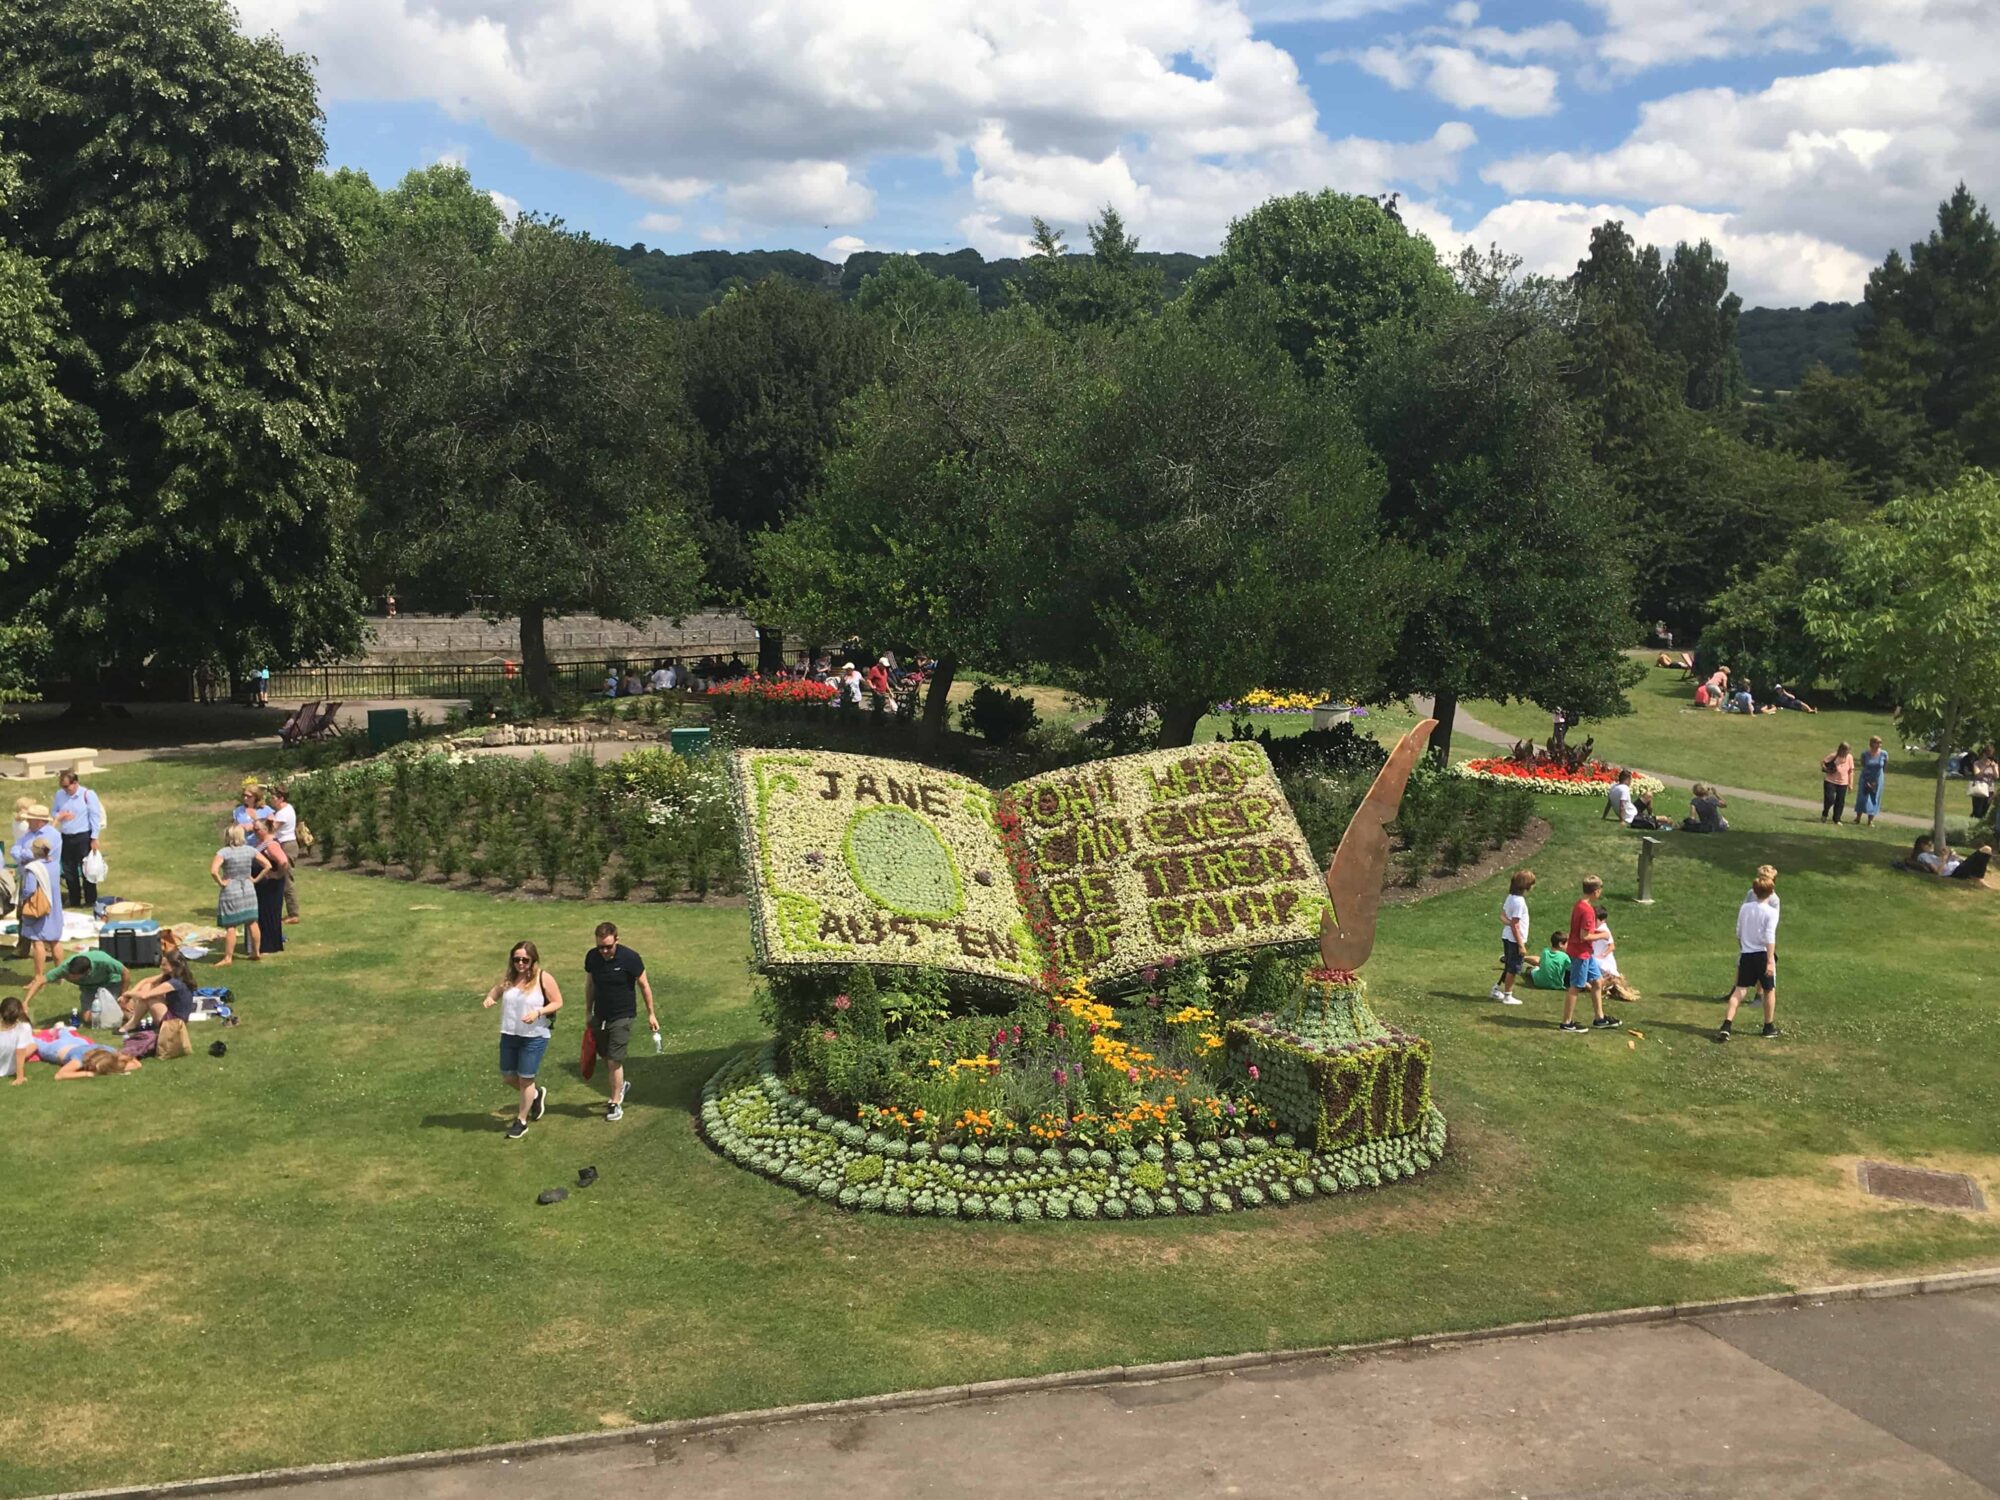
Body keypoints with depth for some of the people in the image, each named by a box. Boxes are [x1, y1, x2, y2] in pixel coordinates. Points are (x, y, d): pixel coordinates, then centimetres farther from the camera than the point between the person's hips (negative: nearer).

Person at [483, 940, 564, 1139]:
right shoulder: (509, 978, 1)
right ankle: (536, 1095, 41)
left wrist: (538, 1012, -24)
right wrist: (489, 997, -5)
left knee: (525, 1078, 3)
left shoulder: (543, 978, -13)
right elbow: (496, 990, 18)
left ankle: (521, 1121, 20)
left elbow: (558, 1002, -8)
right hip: (509, 1034, 5)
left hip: (534, 1036, -5)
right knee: (507, 1075, 14)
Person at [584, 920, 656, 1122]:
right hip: (600, 1015, 5)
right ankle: (621, 1085, 42)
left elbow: (644, 985, -7)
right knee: (605, 1057, 16)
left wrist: (651, 1013, -2)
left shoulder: (630, 958, -19)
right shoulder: (592, 957, -6)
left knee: (614, 1060, -7)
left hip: (622, 1016, -5)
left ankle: (616, 1104, 6)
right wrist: (588, 1012, 14)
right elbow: (590, 985, 9)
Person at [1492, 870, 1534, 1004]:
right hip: (1515, 939, -9)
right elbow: (1515, 925, -21)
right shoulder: (1519, 901, -22)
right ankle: (1507, 996, 12)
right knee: (1513, 968, 3)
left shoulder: (1511, 897, 5)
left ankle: (1497, 990, 26)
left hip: (1507, 937, 9)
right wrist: (1521, 945, -18)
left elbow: (1503, 916, 10)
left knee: (1509, 967, 20)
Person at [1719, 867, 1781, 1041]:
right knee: (1769, 990, 15)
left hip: (1746, 954, 4)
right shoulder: (1771, 912, -10)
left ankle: (1726, 1026, -12)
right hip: (1763, 954, -3)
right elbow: (1770, 938, -16)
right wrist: (1770, 961, -17)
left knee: (1740, 990, 3)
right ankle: (1769, 1027, 25)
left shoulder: (1744, 908, 4)